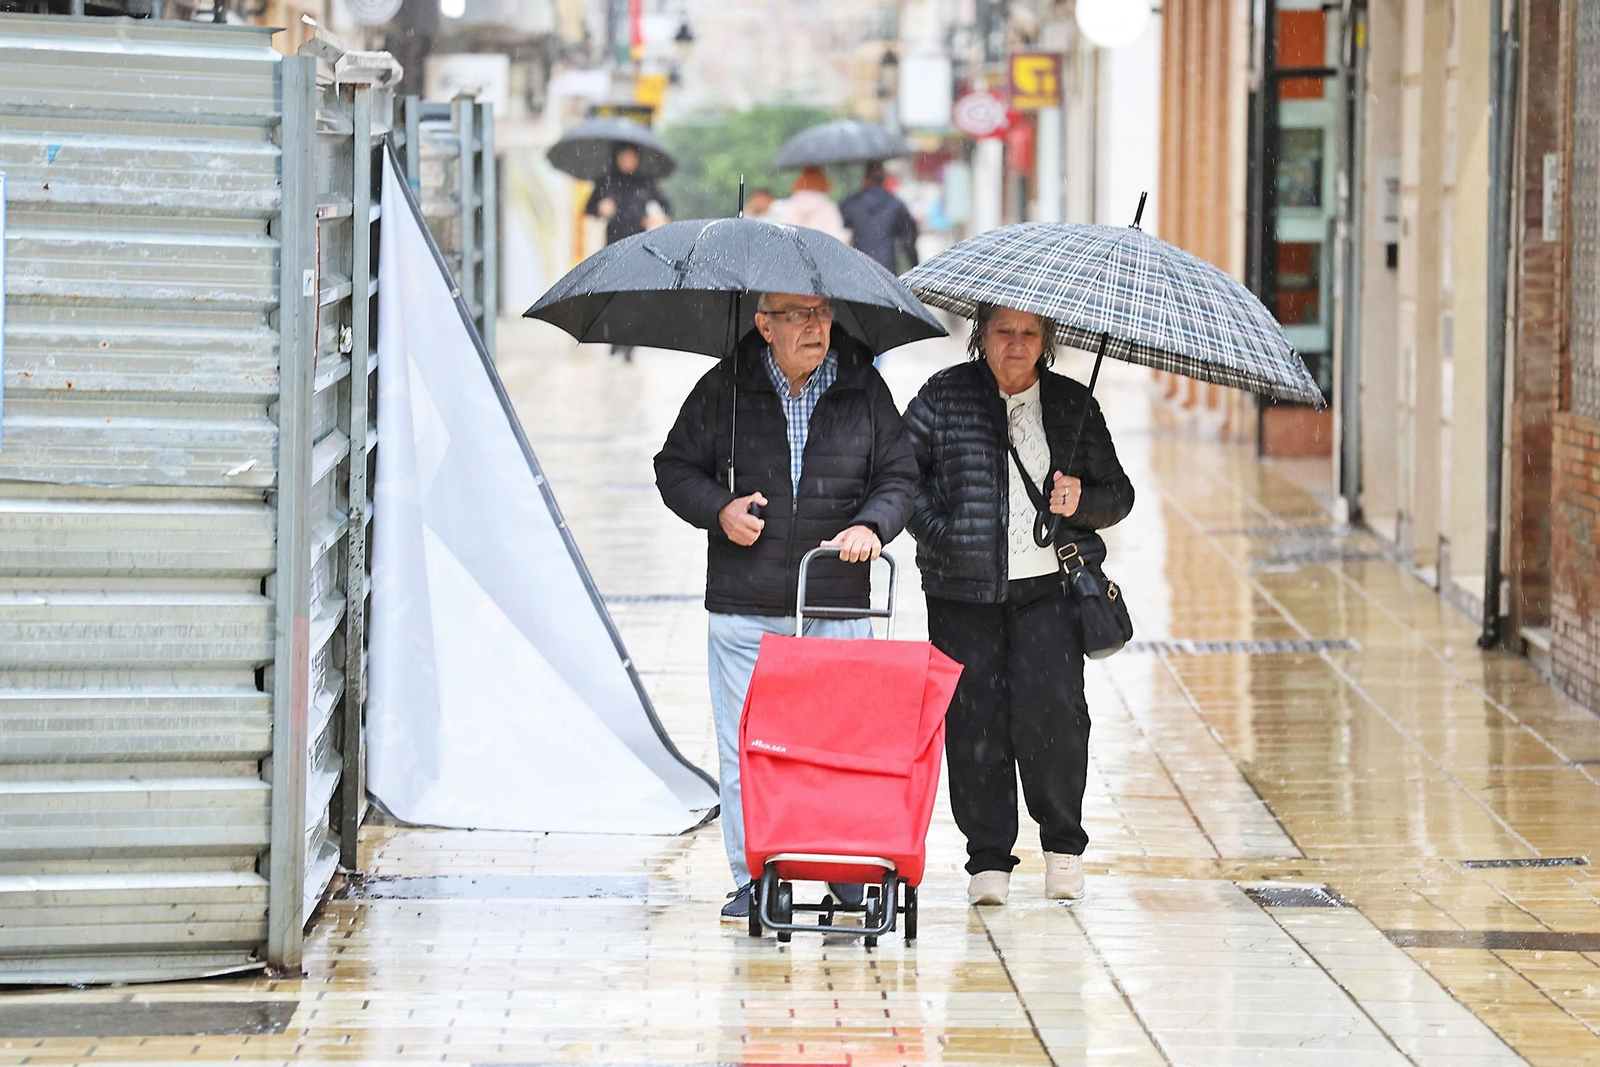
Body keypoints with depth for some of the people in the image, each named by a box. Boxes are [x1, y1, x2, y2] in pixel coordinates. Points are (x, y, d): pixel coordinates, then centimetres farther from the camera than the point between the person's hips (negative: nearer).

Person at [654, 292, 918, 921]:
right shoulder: (723, 390, 4)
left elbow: (898, 476, 10)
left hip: (837, 608, 0)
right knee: (744, 749, 0)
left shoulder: (865, 392, 6)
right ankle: (752, 880, 8)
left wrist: (872, 525, -10)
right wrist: (718, 510, -8)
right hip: (744, 607, 0)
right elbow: (675, 468, 10)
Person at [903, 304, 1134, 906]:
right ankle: (988, 859, 8)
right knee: (974, 720, -2)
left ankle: (1064, 844, 9)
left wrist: (1083, 500, -4)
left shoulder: (1073, 405, 10)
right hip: (964, 590, 0)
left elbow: (1119, 494, 16)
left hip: (1048, 587, 0)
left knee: (1050, 714, -10)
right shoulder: (945, 397, 5)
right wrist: (933, 528, -9)